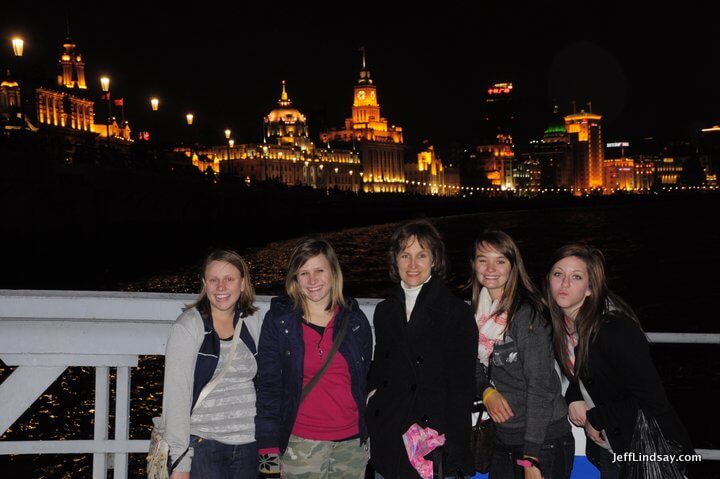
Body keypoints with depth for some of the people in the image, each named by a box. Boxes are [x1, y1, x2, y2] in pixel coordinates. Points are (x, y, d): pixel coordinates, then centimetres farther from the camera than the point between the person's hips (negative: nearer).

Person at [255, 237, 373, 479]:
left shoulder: (355, 319, 5)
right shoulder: (278, 320, -3)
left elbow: (365, 379, 12)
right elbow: (268, 385, -4)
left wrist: (370, 440, 9)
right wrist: (268, 448, -9)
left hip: (352, 442, 3)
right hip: (301, 444, -2)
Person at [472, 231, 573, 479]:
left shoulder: (526, 313, -15)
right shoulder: (479, 312, 6)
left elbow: (540, 386, -18)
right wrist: (487, 391, -8)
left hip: (543, 442, -6)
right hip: (504, 441, 6)